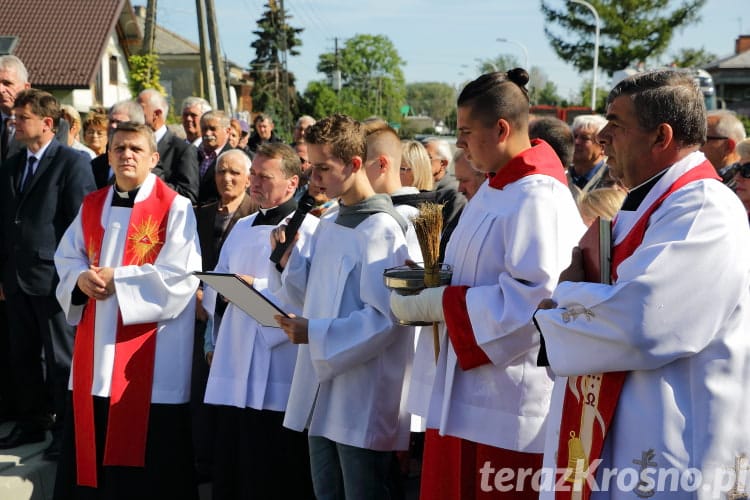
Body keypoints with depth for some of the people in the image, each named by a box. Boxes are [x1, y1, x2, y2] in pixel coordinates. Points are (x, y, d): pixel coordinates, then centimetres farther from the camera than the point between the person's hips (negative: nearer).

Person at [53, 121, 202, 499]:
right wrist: (82, 278, -8)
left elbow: (180, 276, -14)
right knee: (91, 447, 10)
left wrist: (116, 279, -16)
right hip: (96, 346, 6)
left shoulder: (174, 208, -7)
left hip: (149, 351, -6)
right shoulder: (91, 206, 12)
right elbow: (66, 258, 16)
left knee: (144, 455, 0)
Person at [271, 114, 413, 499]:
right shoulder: (326, 227, 13)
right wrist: (287, 258, 1)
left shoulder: (382, 229, -14)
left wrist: (315, 334, -23)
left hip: (364, 399, -9)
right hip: (321, 393, 9)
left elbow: (385, 318, -19)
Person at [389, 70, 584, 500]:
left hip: (509, 401, -10)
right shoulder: (497, 189, 14)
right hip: (468, 392, 10)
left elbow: (534, 298, -25)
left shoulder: (537, 197, -18)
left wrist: (435, 304, -19)